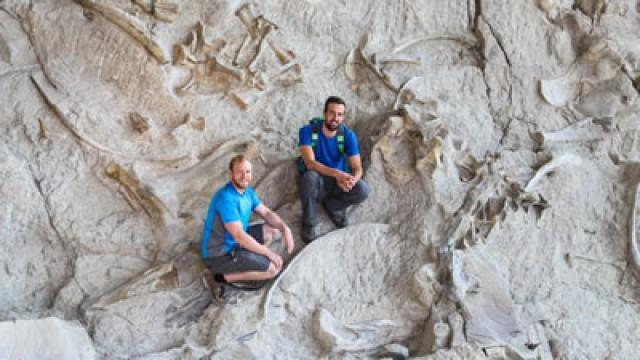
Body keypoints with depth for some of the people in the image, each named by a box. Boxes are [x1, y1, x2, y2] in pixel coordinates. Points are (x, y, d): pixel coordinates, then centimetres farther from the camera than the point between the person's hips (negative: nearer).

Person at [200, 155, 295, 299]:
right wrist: (269, 253, -22)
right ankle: (221, 276, -6)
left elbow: (266, 212, 12)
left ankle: (245, 262, 5)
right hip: (218, 254, -9)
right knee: (274, 268, -12)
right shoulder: (226, 198, -27)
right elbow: (240, 236, -29)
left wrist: (284, 228, -6)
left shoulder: (247, 191, 1)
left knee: (270, 230, 12)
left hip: (233, 242, 9)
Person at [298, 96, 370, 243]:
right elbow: (310, 163, -27)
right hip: (316, 183, -2)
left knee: (363, 189, -27)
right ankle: (308, 225, -16)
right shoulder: (307, 131, -15)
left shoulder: (348, 135, -8)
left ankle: (332, 205, 5)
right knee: (310, 176, -38)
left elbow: (357, 168, -13)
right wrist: (336, 173, -41)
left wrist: (352, 180, -38)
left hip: (338, 183, 2)